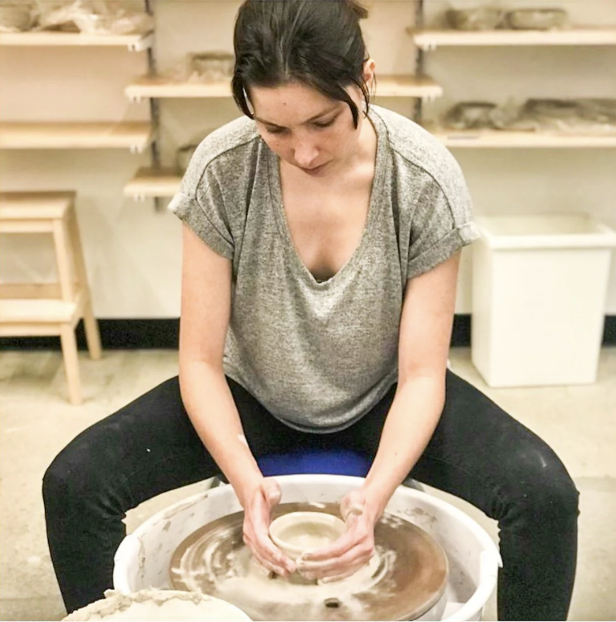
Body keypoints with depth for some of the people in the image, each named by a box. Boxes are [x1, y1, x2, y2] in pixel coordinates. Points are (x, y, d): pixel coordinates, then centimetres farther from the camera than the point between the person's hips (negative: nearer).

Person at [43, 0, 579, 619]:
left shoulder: (425, 179, -22)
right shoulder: (222, 171, -21)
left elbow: (421, 373, -17)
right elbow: (201, 360, -15)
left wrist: (374, 494, -34)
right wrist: (246, 480, -31)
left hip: (382, 401, 0)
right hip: (253, 398, 1)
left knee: (546, 495, -23)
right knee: (73, 486, -19)